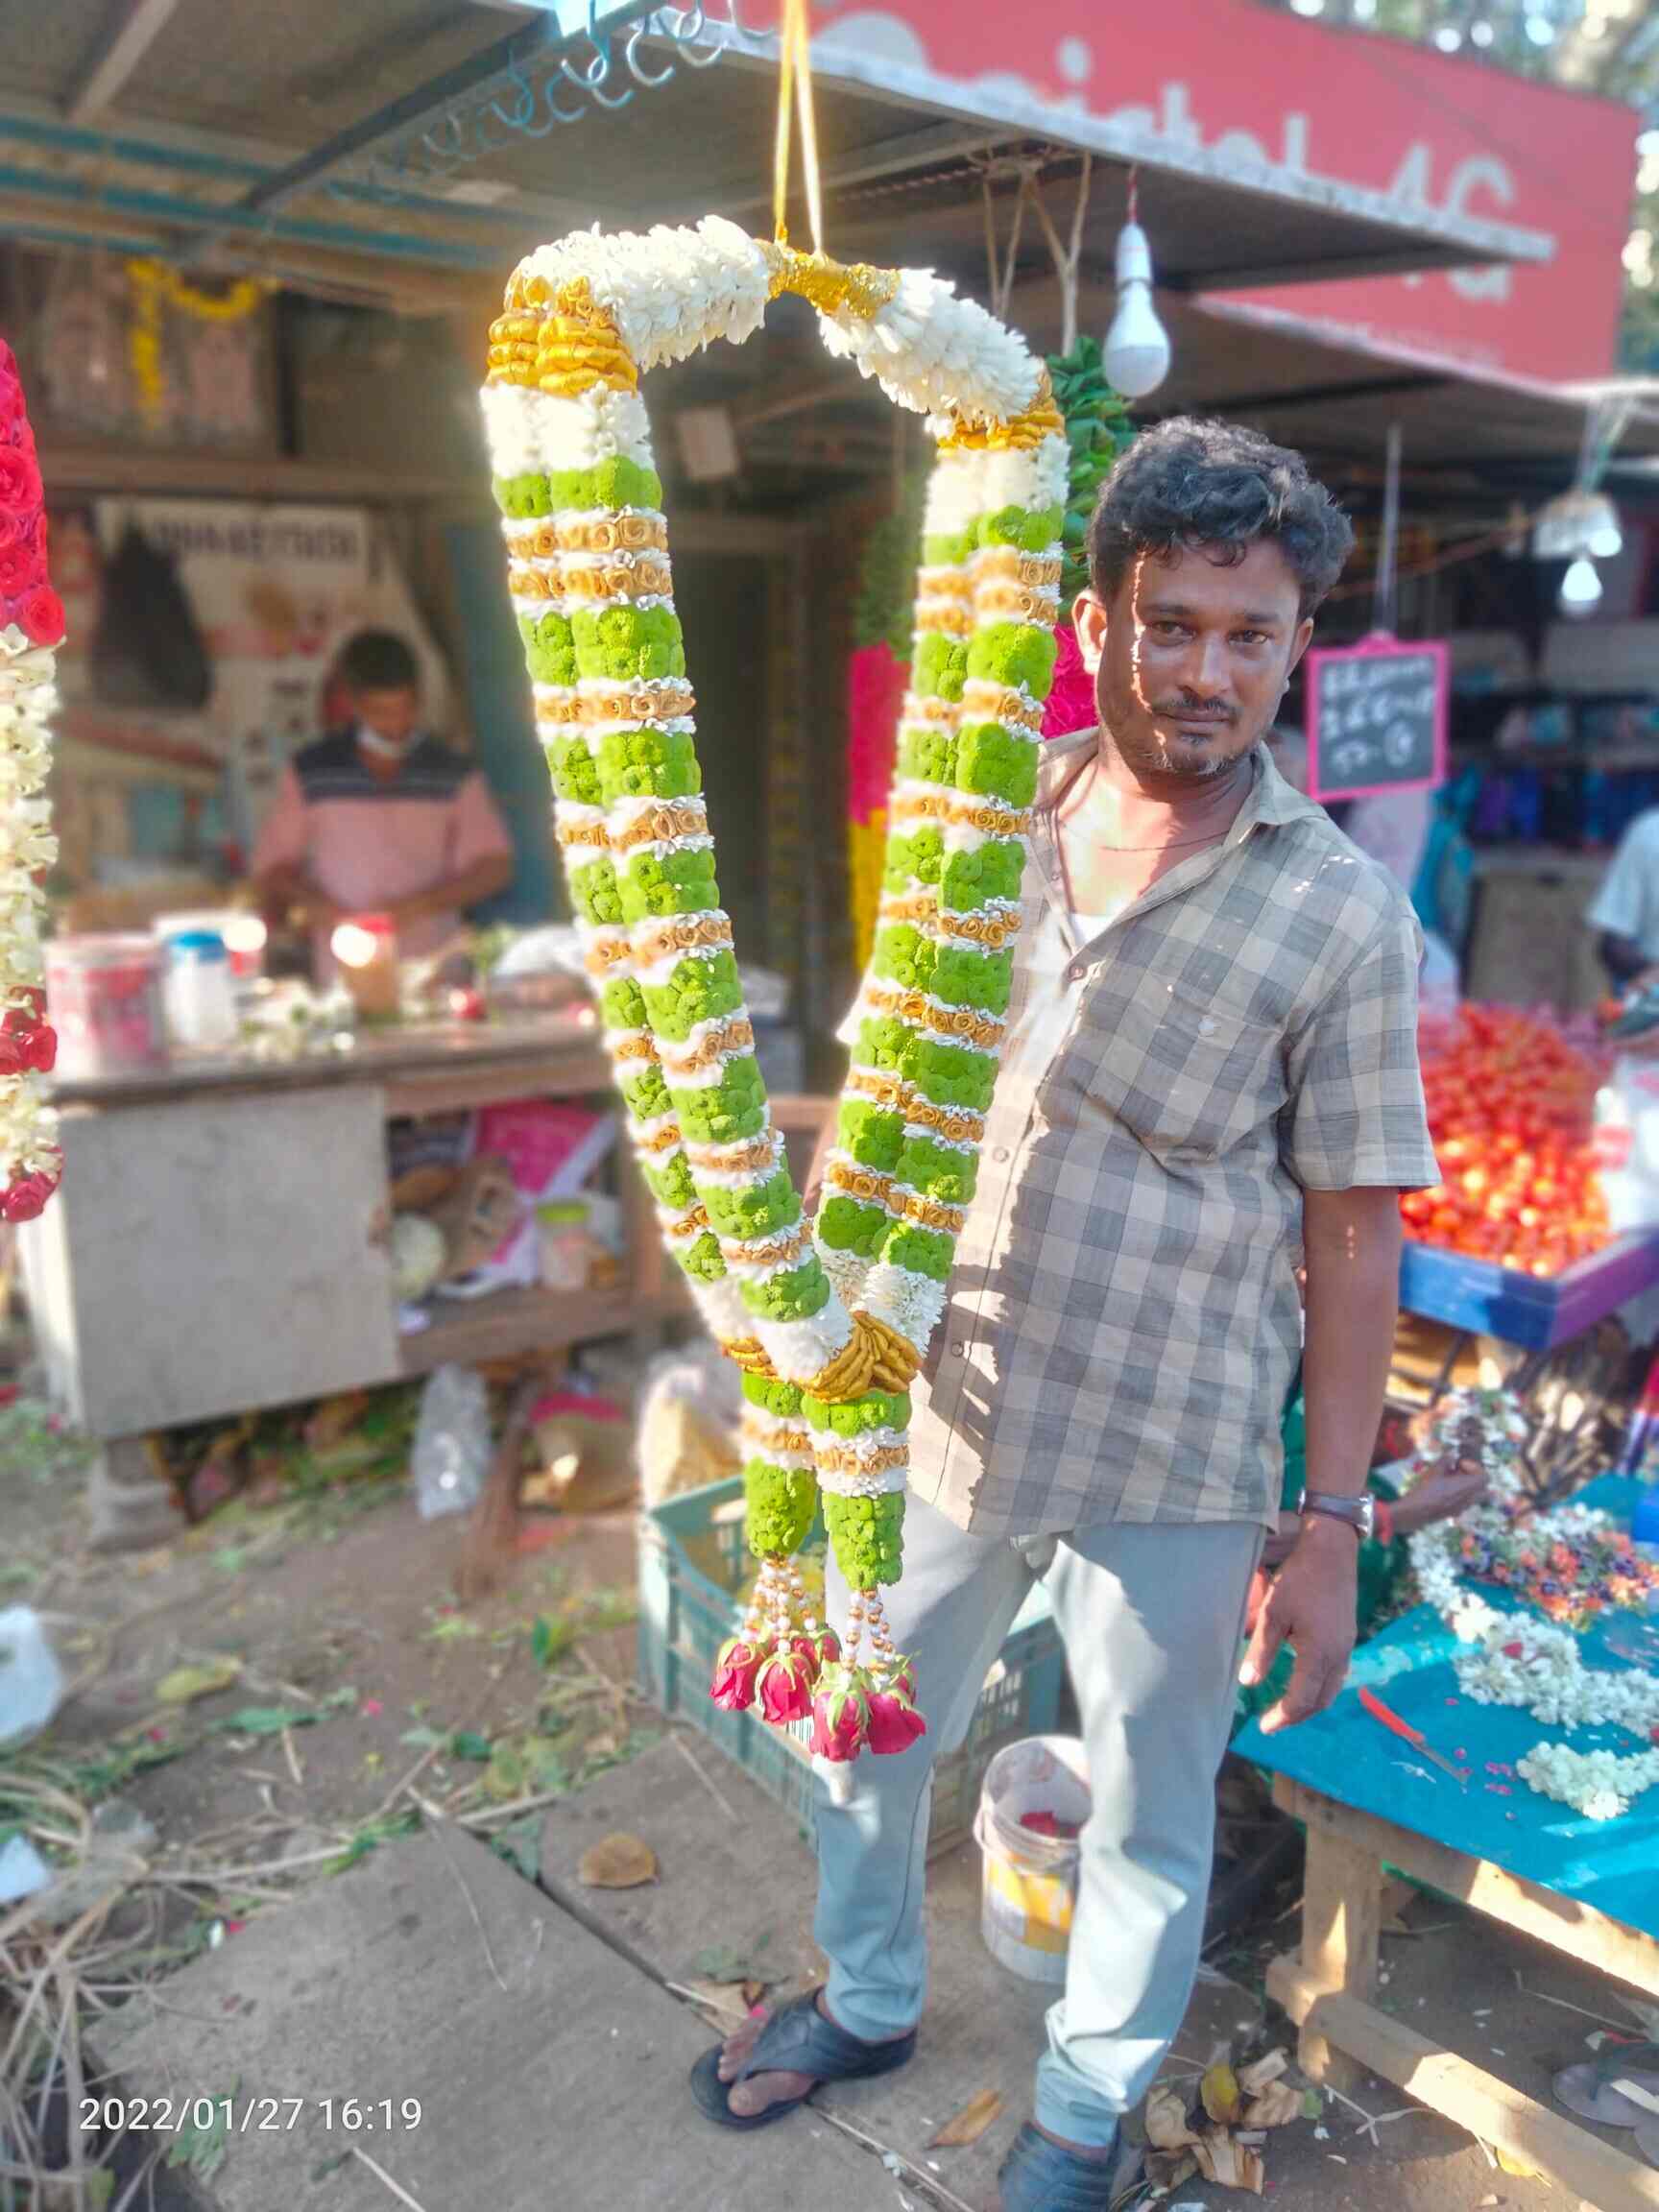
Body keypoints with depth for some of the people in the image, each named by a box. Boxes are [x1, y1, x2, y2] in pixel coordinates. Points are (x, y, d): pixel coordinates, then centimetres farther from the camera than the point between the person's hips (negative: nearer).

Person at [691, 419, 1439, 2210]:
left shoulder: (1340, 917, -13)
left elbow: (1355, 1238, -8)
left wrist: (1332, 1524, -6)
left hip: (1174, 1460, -3)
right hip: (946, 1405, 4)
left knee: (1146, 1821, 18)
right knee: (861, 1733, 23)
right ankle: (870, 2001, 54)